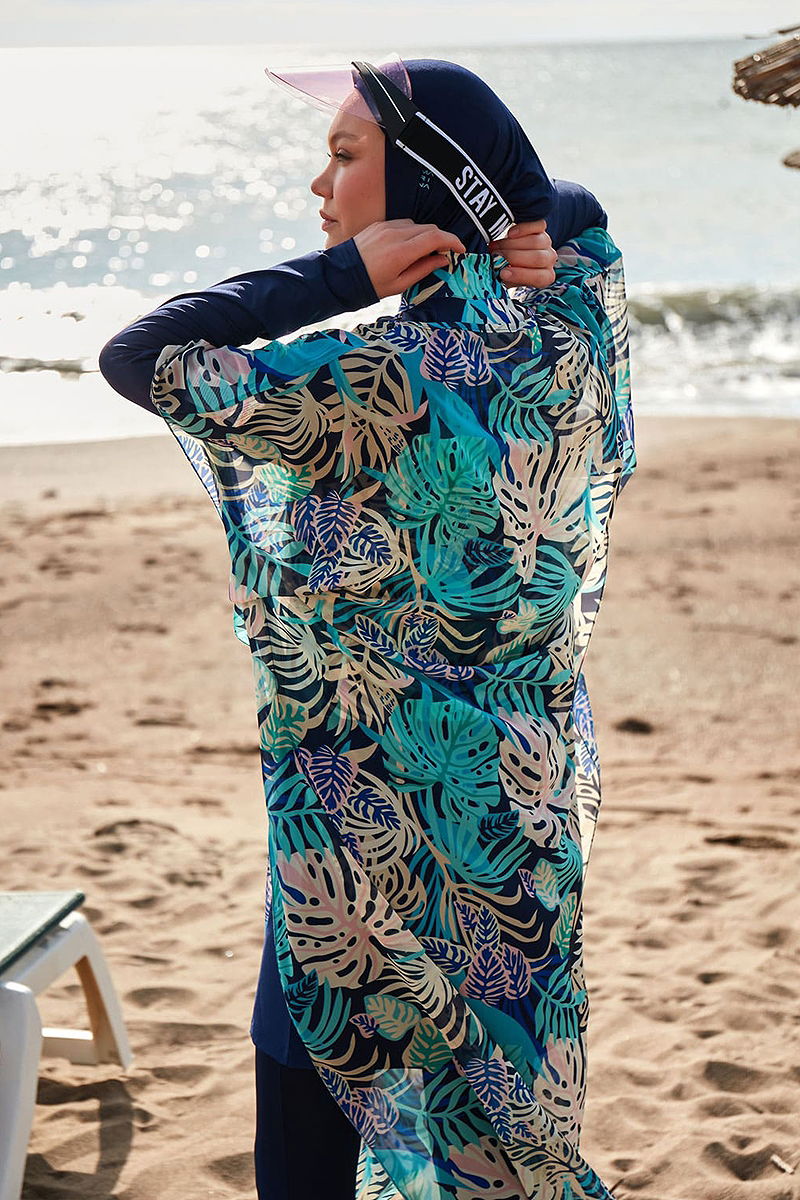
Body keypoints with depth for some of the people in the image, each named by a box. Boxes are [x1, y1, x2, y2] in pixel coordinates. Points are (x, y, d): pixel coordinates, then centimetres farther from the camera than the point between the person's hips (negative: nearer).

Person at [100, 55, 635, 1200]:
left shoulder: (380, 383, -25)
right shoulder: (564, 342, -4)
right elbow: (574, 211, 19)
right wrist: (531, 241, -4)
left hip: (376, 797, -7)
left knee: (307, 1086, 8)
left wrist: (344, 273, -21)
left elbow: (137, 354, -22)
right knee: (501, 1087, 21)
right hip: (527, 781, 7)